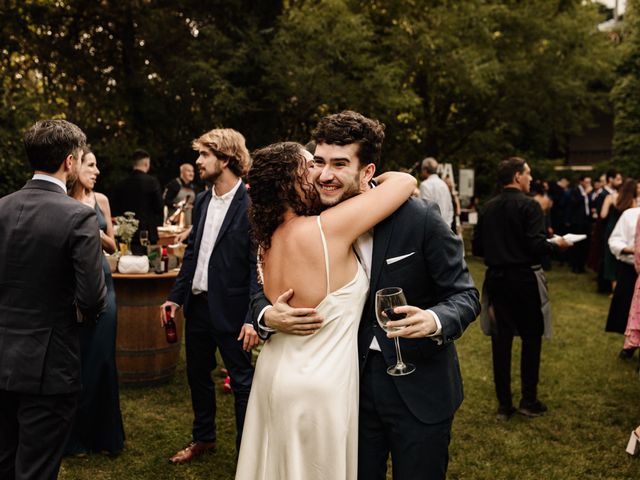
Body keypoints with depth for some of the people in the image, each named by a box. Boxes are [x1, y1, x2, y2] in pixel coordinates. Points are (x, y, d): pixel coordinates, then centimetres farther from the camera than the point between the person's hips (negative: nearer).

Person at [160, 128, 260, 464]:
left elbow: (259, 265, -17)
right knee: (197, 375, 20)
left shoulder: (251, 204, -15)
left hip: (230, 310, -7)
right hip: (197, 304, 8)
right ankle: (204, 438, 39)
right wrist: (176, 296, 9)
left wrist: (253, 317, -21)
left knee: (242, 381, 6)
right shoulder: (202, 201, 8)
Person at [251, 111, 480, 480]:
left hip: (419, 387, -3)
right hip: (353, 383, 3)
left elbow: (465, 295, -10)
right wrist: (268, 315, -19)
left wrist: (435, 321, -32)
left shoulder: (420, 218, -16)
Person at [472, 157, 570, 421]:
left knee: (501, 341, 8)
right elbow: (536, 246, -20)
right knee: (531, 339, 11)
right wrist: (556, 244, 0)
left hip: (496, 279, 4)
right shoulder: (529, 205, -12)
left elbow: (477, 247, 4)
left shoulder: (488, 208, 3)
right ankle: (529, 401, 18)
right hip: (525, 278, -4)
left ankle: (504, 405, 13)